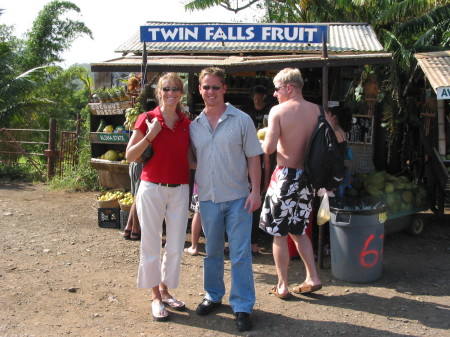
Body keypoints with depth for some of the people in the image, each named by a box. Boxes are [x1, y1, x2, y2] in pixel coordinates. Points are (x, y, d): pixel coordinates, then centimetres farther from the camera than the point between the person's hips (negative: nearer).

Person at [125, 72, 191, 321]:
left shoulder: (186, 124, 8)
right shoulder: (147, 119, -3)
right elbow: (129, 156, -4)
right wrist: (149, 136, -15)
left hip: (179, 190, 4)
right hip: (152, 188, -3)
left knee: (175, 245, 8)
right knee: (151, 244, 4)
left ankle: (165, 290, 28)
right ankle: (155, 296, 19)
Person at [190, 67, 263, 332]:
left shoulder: (241, 120, -3)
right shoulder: (194, 125, 7)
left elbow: (253, 158, -3)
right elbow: (191, 160, 14)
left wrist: (255, 191, -10)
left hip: (238, 197, -3)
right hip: (208, 198, 3)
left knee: (240, 254, -1)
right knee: (212, 252, 16)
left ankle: (243, 307, 10)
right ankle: (213, 296, 33)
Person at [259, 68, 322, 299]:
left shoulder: (278, 111, -11)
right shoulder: (317, 110, 4)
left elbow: (269, 148, -17)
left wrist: (259, 141, 4)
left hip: (286, 176, -6)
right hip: (308, 176, 6)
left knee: (279, 234, 7)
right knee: (299, 231, 22)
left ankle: (283, 286, 14)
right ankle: (312, 278, 21)